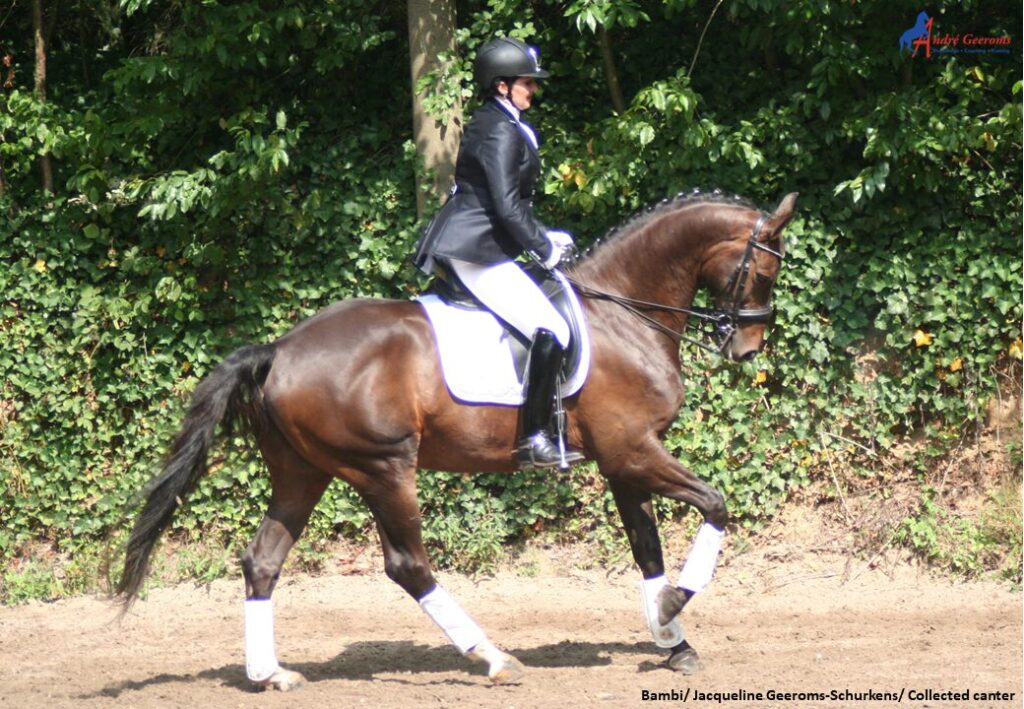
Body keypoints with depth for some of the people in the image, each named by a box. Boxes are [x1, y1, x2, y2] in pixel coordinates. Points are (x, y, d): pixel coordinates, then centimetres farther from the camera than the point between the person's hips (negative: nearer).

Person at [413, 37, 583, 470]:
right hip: (476, 252, -11)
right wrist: (544, 248, -10)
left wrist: (543, 238, 16)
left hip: (460, 247, 11)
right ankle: (533, 441, -16)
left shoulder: (490, 124, 18)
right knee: (551, 332, -16)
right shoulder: (501, 132, -15)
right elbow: (506, 207, -21)